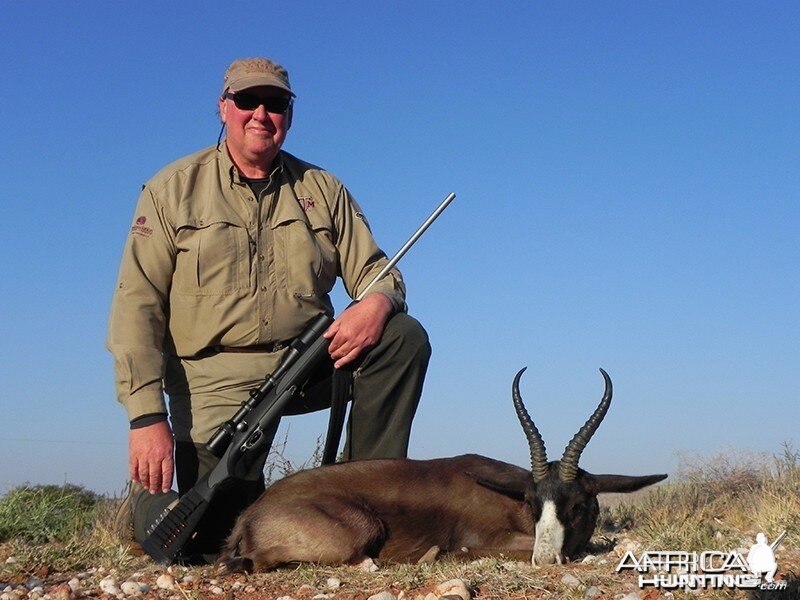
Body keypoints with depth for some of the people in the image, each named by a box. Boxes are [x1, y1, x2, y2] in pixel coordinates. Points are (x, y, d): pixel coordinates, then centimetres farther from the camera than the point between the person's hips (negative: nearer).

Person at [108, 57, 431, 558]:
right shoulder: (174, 189, -1)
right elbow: (137, 305, -7)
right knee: (212, 538, -13)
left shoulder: (323, 190, 7)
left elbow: (376, 272, 6)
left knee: (404, 336, -20)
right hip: (216, 378, -3)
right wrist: (148, 416, -17)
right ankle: (147, 501, 23)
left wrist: (376, 302, -22)